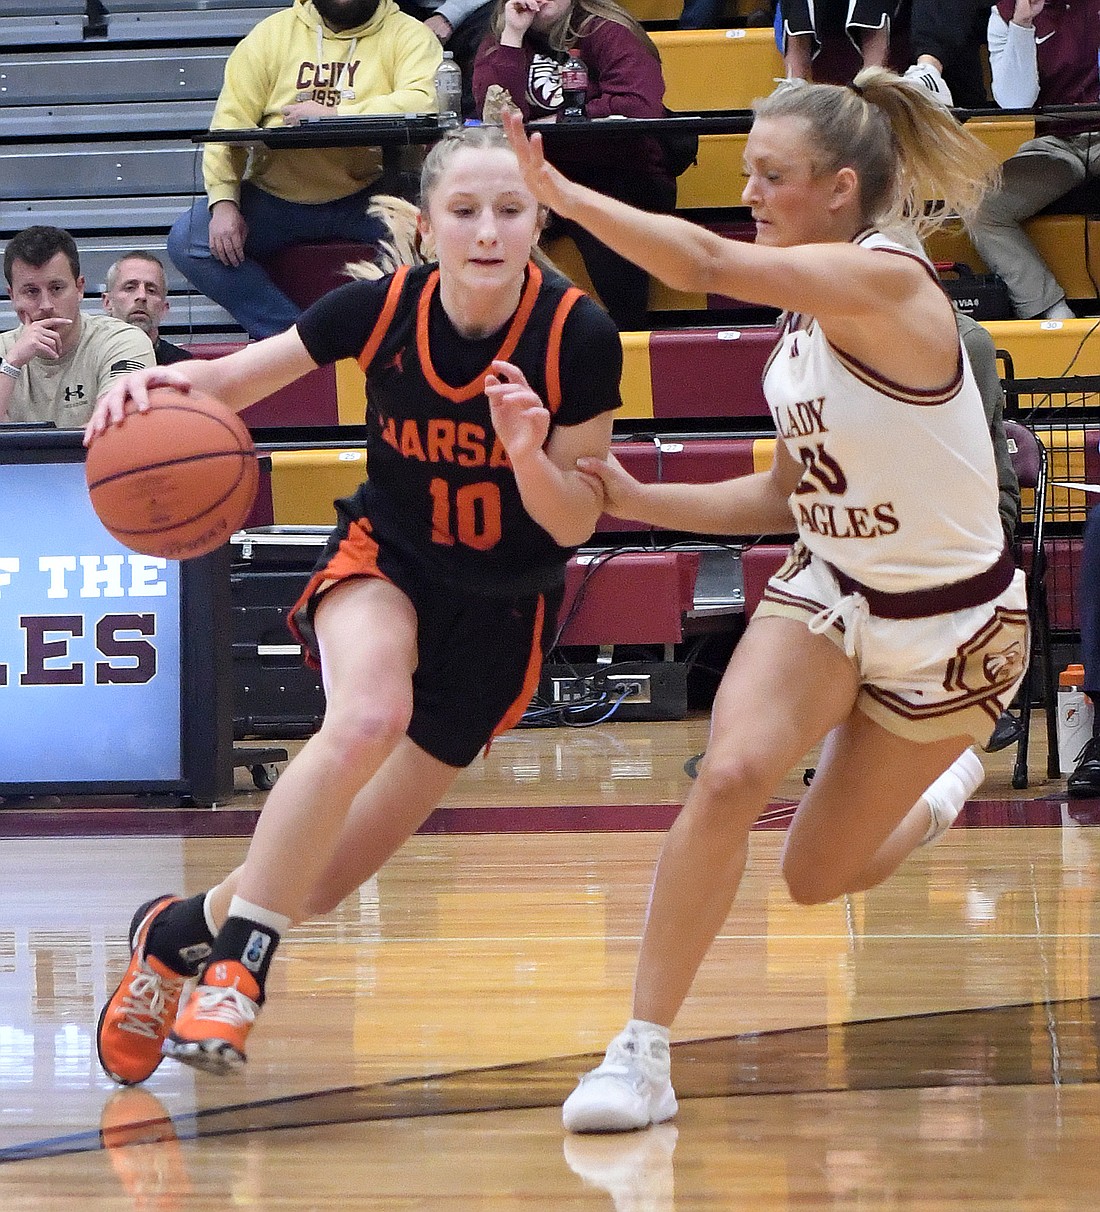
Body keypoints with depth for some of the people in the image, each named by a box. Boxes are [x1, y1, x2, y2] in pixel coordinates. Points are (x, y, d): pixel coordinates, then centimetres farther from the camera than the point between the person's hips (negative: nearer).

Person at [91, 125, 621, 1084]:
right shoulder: (381, 309, -18)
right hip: (386, 559, 0)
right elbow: (236, 378, -7)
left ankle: (177, 931, 30)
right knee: (369, 716, -37)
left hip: (503, 608, 0)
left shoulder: (578, 337, -20)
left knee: (319, 882, 0)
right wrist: (170, 382, -30)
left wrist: (531, 455, -34)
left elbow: (576, 523, -13)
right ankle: (237, 966, -26)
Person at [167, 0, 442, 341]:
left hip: (366, 197, -3)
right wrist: (223, 202, -13)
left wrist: (332, 113, -24)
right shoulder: (274, 32, 8)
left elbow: (424, 103, -18)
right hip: (276, 198, 3)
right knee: (187, 240, -17)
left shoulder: (408, 35, 1)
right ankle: (290, 336, -15)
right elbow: (230, 121, 1)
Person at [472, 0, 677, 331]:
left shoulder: (606, 32, -2)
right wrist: (513, 35, -10)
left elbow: (642, 106, -17)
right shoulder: (500, 41, 10)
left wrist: (554, 122, -10)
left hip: (620, 175, -4)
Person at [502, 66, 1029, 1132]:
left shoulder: (883, 282, -25)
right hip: (830, 587, 6)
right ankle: (641, 1054, -15)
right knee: (728, 774, -22)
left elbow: (708, 264, -38)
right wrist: (640, 502, -3)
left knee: (817, 878, 7)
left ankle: (941, 783, 42)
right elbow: (789, 492, 8)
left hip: (951, 623, -6)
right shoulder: (808, 311, 0)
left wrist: (562, 193, -36)